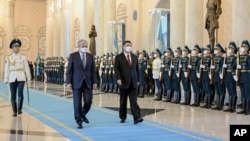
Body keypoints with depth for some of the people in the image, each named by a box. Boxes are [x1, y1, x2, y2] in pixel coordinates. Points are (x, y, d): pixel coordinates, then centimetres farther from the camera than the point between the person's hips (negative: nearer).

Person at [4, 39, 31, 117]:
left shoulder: (23, 57, 7)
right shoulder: (8, 58, 7)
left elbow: (26, 68, 8)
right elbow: (6, 69, 8)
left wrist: (28, 77, 4)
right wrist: (6, 79, 6)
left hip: (21, 78, -1)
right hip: (12, 78, 1)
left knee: (20, 94, -15)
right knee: (13, 96, 4)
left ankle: (19, 109, 1)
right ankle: (14, 111, 16)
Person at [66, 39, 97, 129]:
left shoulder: (90, 56, 8)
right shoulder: (73, 56, -1)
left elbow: (93, 70, 8)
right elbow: (69, 70, -2)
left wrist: (94, 82, -1)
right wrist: (68, 82, -9)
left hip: (87, 83, 3)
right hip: (77, 83, -3)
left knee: (88, 101, -1)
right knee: (77, 103, -2)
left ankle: (83, 115, 27)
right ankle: (79, 121, 9)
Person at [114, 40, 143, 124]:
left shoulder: (135, 57, 13)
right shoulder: (118, 57, 1)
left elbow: (137, 69, 15)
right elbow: (116, 69, -7)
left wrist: (137, 80, 10)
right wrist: (118, 78, -21)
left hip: (133, 83, 2)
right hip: (124, 82, -2)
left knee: (134, 100, -6)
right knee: (123, 101, 7)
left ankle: (137, 117, -13)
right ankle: (123, 117, 19)